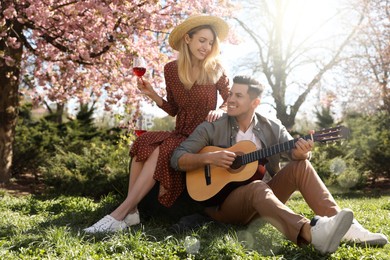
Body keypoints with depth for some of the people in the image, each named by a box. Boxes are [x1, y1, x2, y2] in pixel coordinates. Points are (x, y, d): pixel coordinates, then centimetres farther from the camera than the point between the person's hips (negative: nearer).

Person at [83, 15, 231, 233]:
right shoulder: (171, 69, 4)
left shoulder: (215, 70, -4)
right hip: (180, 134, 4)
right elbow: (173, 110, 13)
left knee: (159, 153, -30)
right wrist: (153, 95, -3)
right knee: (143, 144, -27)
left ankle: (119, 215, -28)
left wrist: (220, 111, -18)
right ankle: (131, 213, -26)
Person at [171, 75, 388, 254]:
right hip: (224, 202, -4)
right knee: (258, 188, -37)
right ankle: (312, 232, -64)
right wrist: (209, 158, -23)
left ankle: (347, 227, -28)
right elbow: (177, 159, -6)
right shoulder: (211, 128, -3)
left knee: (301, 166, -17)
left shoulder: (272, 127, 5)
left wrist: (301, 152, -31)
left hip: (264, 197, 4)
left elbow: (293, 152, -7)